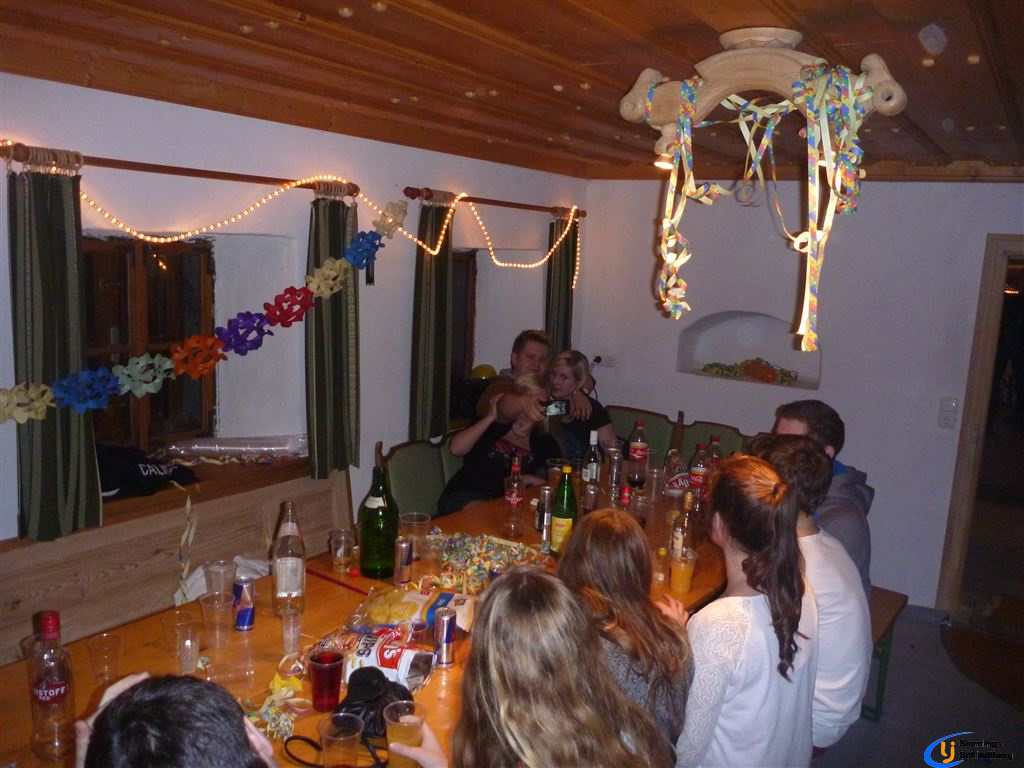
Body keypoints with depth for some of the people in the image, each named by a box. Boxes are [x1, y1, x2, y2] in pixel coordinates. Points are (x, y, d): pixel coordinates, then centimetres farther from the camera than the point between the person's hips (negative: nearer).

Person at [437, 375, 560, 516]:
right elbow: (456, 448, 1)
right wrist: (490, 417, 4)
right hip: (465, 495, -2)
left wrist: (530, 479, -8)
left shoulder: (544, 444, 19)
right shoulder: (493, 426, 18)